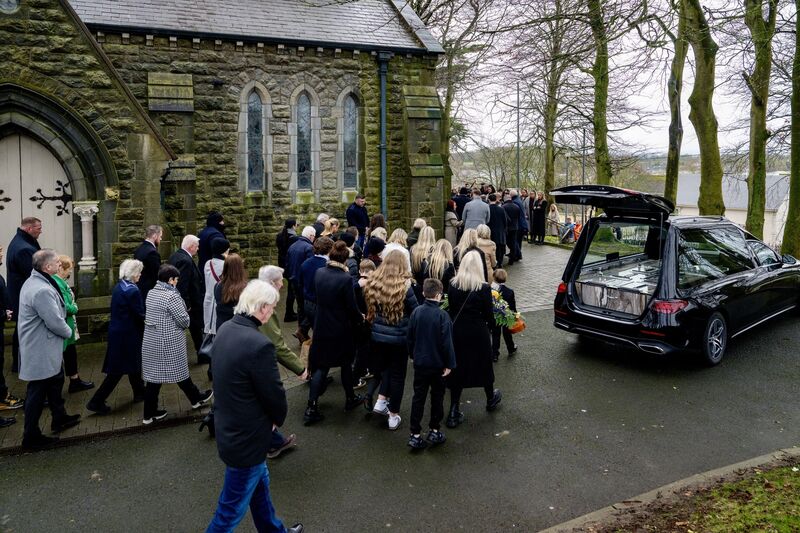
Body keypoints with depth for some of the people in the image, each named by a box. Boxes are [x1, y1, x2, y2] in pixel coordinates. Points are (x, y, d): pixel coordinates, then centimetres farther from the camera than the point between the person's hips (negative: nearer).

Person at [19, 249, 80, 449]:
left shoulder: (34, 282, 6)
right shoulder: (42, 291, -29)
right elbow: (55, 322, -25)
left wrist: (64, 329, 9)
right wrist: (68, 332, -6)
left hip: (47, 347, 11)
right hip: (41, 351, -11)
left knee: (55, 381, 25)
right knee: (38, 391, 2)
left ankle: (59, 418, 42)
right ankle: (31, 437, 15)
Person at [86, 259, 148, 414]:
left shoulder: (118, 287, 6)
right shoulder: (132, 291, -20)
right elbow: (140, 315, -18)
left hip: (117, 331, 9)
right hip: (127, 335, -9)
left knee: (133, 364, 21)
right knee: (118, 370, 0)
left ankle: (139, 392, 34)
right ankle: (97, 401, 3)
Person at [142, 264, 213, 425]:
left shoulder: (151, 293, 6)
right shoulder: (171, 296, -19)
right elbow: (184, 320, -16)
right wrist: (184, 323, 6)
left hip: (150, 341, 7)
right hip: (169, 343, -7)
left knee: (153, 375, 10)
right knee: (180, 372, 10)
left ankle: (149, 414, 16)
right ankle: (196, 399, 30)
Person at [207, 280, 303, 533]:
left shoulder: (225, 329, -3)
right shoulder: (259, 344, -31)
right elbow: (274, 393, -21)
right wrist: (278, 419, 1)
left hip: (228, 426, 9)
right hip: (246, 436, -9)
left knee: (259, 482, 29)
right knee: (232, 510, 10)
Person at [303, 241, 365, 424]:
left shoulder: (318, 273, -7)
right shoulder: (346, 279, -22)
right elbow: (351, 307, -15)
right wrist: (361, 318, 6)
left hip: (321, 327, 4)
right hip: (341, 329, -4)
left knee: (321, 366, 11)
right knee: (346, 363, 17)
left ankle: (311, 408, 4)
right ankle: (350, 399, 34)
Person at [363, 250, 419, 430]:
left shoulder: (373, 282, -5)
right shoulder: (404, 286, -16)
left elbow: (368, 308, 7)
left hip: (378, 335, 4)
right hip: (399, 337, -3)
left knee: (384, 367, 26)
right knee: (397, 374, 11)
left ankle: (381, 400, 14)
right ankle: (393, 415, 19)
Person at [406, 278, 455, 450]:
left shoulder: (416, 312, -4)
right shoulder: (442, 315, -18)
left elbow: (410, 337, 4)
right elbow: (447, 341, -17)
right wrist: (450, 363, -8)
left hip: (420, 363, 3)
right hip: (438, 364, -3)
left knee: (418, 397, 9)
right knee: (437, 397, 13)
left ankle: (415, 435, 10)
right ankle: (434, 431, 21)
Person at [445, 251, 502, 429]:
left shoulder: (453, 285, -8)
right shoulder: (484, 288, -17)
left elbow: (451, 309, 1)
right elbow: (489, 315, -10)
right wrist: (490, 321, 10)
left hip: (457, 332, 2)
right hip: (478, 333, -2)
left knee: (457, 368, 11)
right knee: (483, 365, 19)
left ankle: (454, 413, 13)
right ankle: (491, 399, 44)